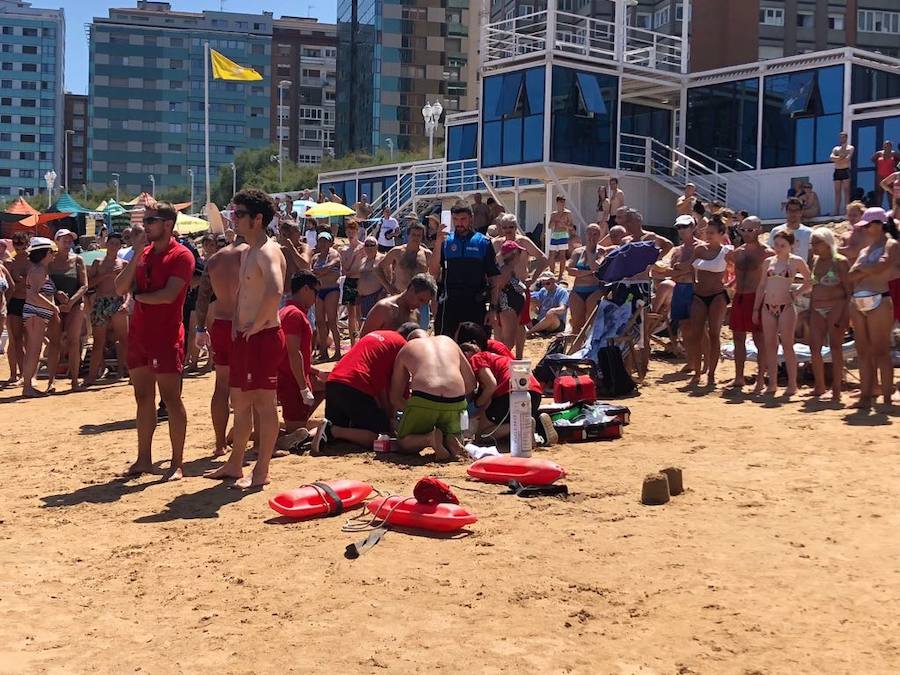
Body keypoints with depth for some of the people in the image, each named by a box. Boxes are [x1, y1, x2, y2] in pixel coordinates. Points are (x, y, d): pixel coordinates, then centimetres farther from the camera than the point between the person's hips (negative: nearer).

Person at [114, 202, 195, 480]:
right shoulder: (143, 254, 14)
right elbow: (120, 288, 4)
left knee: (171, 399, -3)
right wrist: (136, 255, -5)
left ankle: (177, 464, 2)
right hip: (138, 333, 7)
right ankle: (144, 459, 20)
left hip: (166, 337, -7)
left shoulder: (181, 256, -9)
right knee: (143, 398, 12)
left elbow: (168, 295, -21)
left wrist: (138, 295, -5)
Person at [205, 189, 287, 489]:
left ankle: (261, 472, 5)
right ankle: (235, 464, 27)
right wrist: (236, 323, 17)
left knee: (263, 403, -3)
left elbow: (275, 291, -34)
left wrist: (256, 325, -23)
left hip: (263, 337, -10)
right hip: (243, 336, 10)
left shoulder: (268, 251, -15)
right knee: (239, 400, 16)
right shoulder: (246, 252, 17)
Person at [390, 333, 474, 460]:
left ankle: (429, 438, -12)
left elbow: (395, 398, 22)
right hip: (455, 402, 3)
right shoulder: (448, 341, 28)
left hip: (423, 399, -3)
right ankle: (450, 440, -5)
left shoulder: (405, 349, 22)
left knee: (402, 444, 18)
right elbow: (471, 383, 27)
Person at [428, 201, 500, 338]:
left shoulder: (483, 242, 3)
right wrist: (438, 243, -15)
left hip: (475, 306, 0)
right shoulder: (446, 241, 6)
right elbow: (433, 272, -5)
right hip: (449, 304, 1)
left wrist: (493, 308, -3)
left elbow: (493, 278, 3)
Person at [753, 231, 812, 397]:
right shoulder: (768, 262, 12)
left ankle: (792, 384, 1)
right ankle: (772, 383, 10)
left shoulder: (796, 261, -1)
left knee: (787, 346, -5)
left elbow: (810, 281, 4)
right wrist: (756, 309, 12)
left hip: (786, 307, -4)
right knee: (770, 346, 5)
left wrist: (797, 293, -6)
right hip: (768, 307, 5)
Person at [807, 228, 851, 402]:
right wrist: (810, 311, 14)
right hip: (817, 310, 6)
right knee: (814, 347, 3)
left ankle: (836, 389, -1)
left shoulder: (840, 261, -6)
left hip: (836, 307, -6)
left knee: (835, 347, -5)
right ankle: (819, 386, 16)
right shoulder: (815, 260, 13)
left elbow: (848, 289, -8)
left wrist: (846, 314, -16)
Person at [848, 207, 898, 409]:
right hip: (858, 302, 7)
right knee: (863, 352, 6)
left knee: (880, 351, -8)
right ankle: (866, 395, 9)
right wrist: (870, 271, -7)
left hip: (879, 301, -7)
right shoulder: (865, 250, 21)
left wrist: (862, 269, 1)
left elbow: (882, 266, -16)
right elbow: (852, 276, 10)